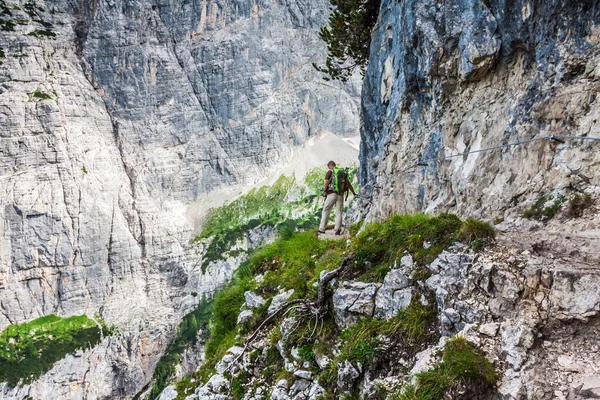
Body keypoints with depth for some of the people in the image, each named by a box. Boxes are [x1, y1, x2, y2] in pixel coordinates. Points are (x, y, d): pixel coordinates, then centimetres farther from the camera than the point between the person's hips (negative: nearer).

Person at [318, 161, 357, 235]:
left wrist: (324, 193, -2)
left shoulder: (329, 172, 1)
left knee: (326, 211, 5)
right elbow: (348, 184, 20)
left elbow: (326, 183, -10)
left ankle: (322, 229, 5)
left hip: (332, 193, -4)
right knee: (339, 212, 5)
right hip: (341, 195, 4)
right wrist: (354, 193, 30)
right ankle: (338, 229, -8)